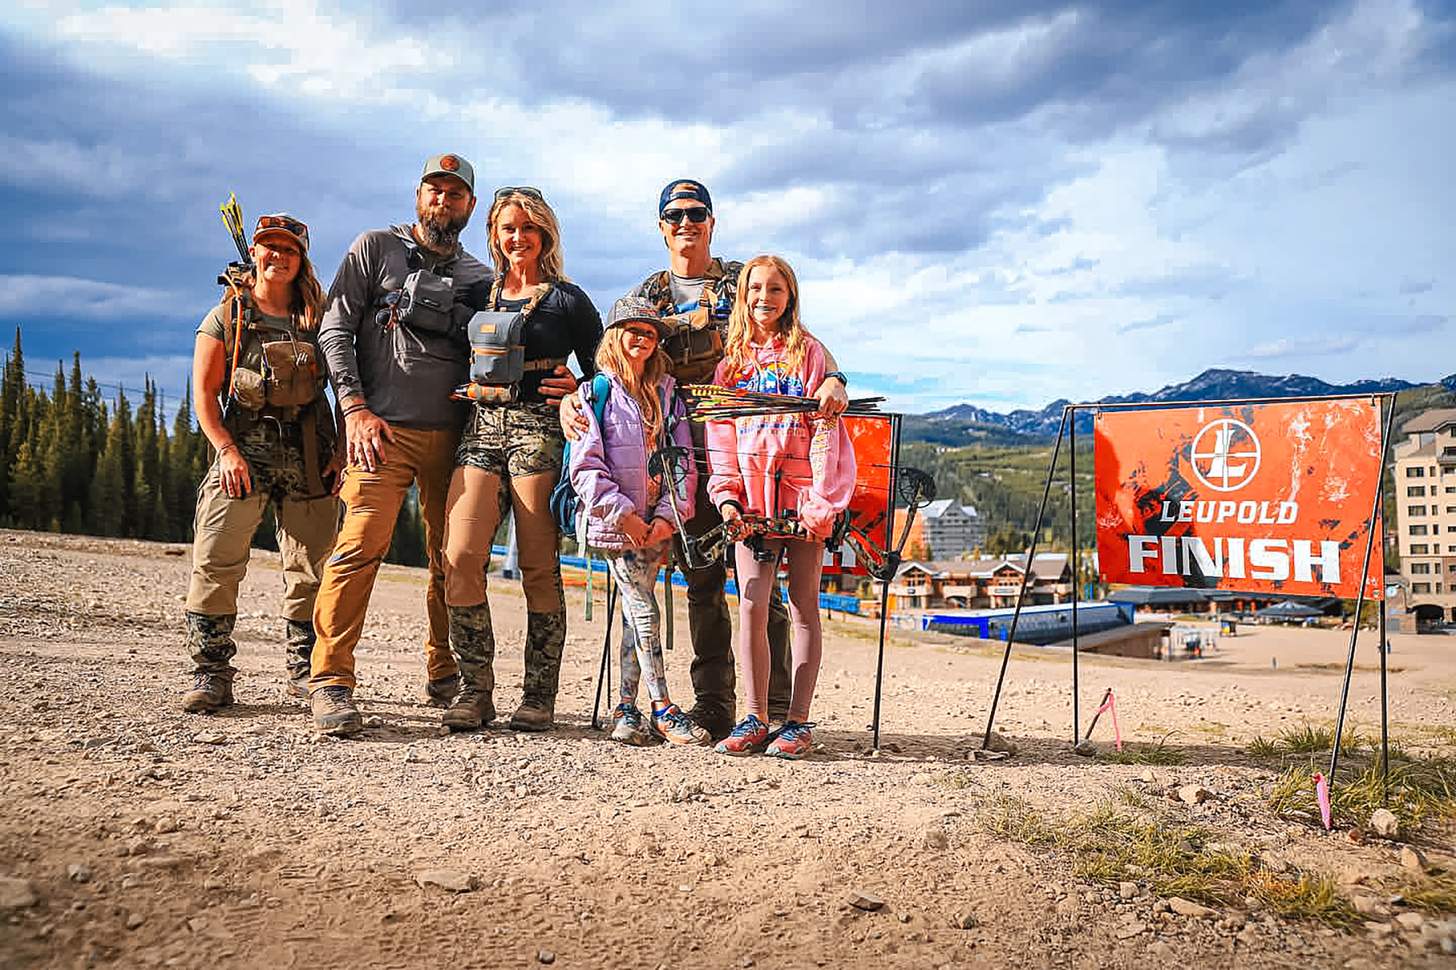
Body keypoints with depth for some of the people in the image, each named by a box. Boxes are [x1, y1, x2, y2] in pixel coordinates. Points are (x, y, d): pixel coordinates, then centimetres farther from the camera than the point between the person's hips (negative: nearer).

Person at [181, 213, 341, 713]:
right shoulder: (227, 316, 7)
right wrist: (227, 450, -10)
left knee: (310, 567, 2)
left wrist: (342, 449, 0)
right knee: (216, 562, -8)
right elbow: (204, 391, 3)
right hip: (243, 447, -1)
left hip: (308, 455, 1)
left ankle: (305, 670, 15)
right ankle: (211, 675, 0)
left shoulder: (317, 319, 11)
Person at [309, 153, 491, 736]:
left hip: (453, 435, 4)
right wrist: (355, 408, -9)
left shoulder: (479, 278, 18)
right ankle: (331, 682, -9)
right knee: (360, 547, -15)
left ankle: (444, 675, 20)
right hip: (382, 430, -3)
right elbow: (335, 329, 3)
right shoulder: (376, 248, 10)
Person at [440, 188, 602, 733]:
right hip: (482, 427, 3)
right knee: (459, 558, -11)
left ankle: (540, 695, 5)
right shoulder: (478, 295, 20)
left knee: (538, 567, -4)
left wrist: (577, 391, -9)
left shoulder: (567, 299, 9)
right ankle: (475, 690, -1)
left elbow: (602, 372, 9)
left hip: (540, 429, -3)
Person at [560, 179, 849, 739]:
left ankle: (775, 706, 1)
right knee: (701, 582, 5)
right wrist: (571, 396, -11)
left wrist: (832, 378, -19)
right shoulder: (646, 297, 16)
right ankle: (713, 706, 13)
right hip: (683, 453, 3)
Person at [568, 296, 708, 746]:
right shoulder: (596, 394, 1)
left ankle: (626, 708, 12)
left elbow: (683, 462, 8)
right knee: (644, 609, -8)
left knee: (636, 611, 6)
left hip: (658, 525, 4)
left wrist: (669, 515, -5)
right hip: (615, 523, -4)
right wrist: (624, 514, -13)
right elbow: (585, 467, -7)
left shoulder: (668, 395, 13)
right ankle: (662, 708, -3)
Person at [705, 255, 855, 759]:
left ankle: (799, 722, 7)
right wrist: (726, 496, -2)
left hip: (801, 495, -3)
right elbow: (720, 434, 11)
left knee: (803, 606, 2)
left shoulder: (809, 353, 3)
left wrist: (821, 501, -12)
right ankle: (754, 720, 7)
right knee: (751, 607, -2)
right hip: (751, 501, 3)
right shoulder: (731, 361, 14)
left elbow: (826, 430, -4)